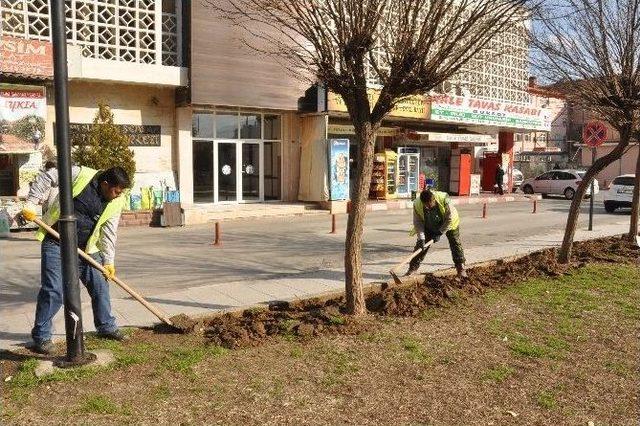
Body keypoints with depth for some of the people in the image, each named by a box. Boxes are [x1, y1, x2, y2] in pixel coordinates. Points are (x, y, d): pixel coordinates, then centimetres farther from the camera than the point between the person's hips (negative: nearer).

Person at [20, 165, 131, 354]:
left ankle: (106, 326, 26)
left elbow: (109, 232, -1)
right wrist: (30, 203, -14)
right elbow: (46, 177, -8)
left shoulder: (116, 202, -4)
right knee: (53, 291, -8)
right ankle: (41, 337, 7)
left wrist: (108, 261, -5)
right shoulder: (81, 175, -17)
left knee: (100, 286, 8)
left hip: (86, 248, 5)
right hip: (55, 243, -5)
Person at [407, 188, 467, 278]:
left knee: (455, 244, -4)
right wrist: (421, 238, -28)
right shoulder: (417, 204, -30)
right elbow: (418, 223, -19)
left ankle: (460, 267, 8)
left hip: (448, 224, -2)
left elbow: (450, 219, -28)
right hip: (429, 226, 2)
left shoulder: (444, 199, -38)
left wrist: (440, 232, -26)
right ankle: (413, 267, 5)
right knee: (421, 245, -4)